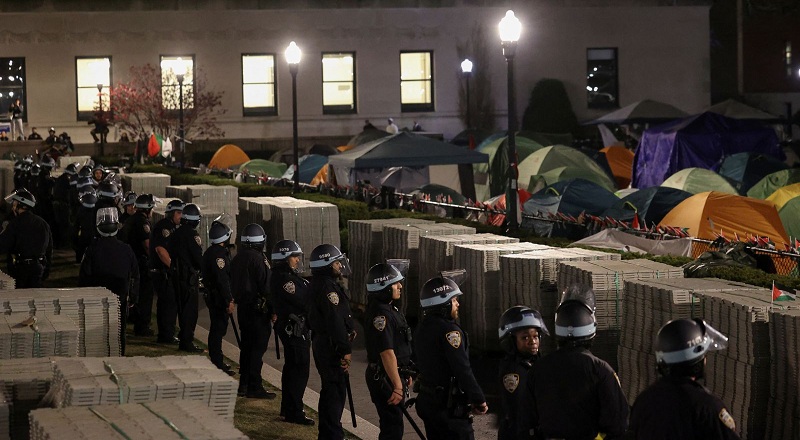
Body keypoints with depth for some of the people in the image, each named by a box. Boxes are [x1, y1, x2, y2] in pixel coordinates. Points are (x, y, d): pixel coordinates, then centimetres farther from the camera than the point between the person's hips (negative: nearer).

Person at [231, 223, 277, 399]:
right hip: (258, 308, -9)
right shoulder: (258, 259, -17)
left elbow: (233, 284, 17)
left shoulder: (237, 258, 10)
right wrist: (273, 309, -13)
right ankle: (254, 387, -5)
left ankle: (244, 384, 19)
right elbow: (266, 286, -18)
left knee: (246, 345, 15)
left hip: (242, 307, 9)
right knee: (258, 346, -5)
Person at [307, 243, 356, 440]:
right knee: (335, 391, -7)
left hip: (322, 344, 11)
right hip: (332, 348, -11)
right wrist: (345, 349, -22)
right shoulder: (327, 287, -19)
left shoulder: (318, 284, 14)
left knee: (331, 390, 18)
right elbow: (334, 321, -24)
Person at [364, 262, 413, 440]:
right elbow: (387, 353, -26)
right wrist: (397, 386, -26)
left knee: (391, 423, 18)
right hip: (385, 378, -10)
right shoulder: (381, 314, -22)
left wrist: (404, 375, 25)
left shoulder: (389, 309, 12)